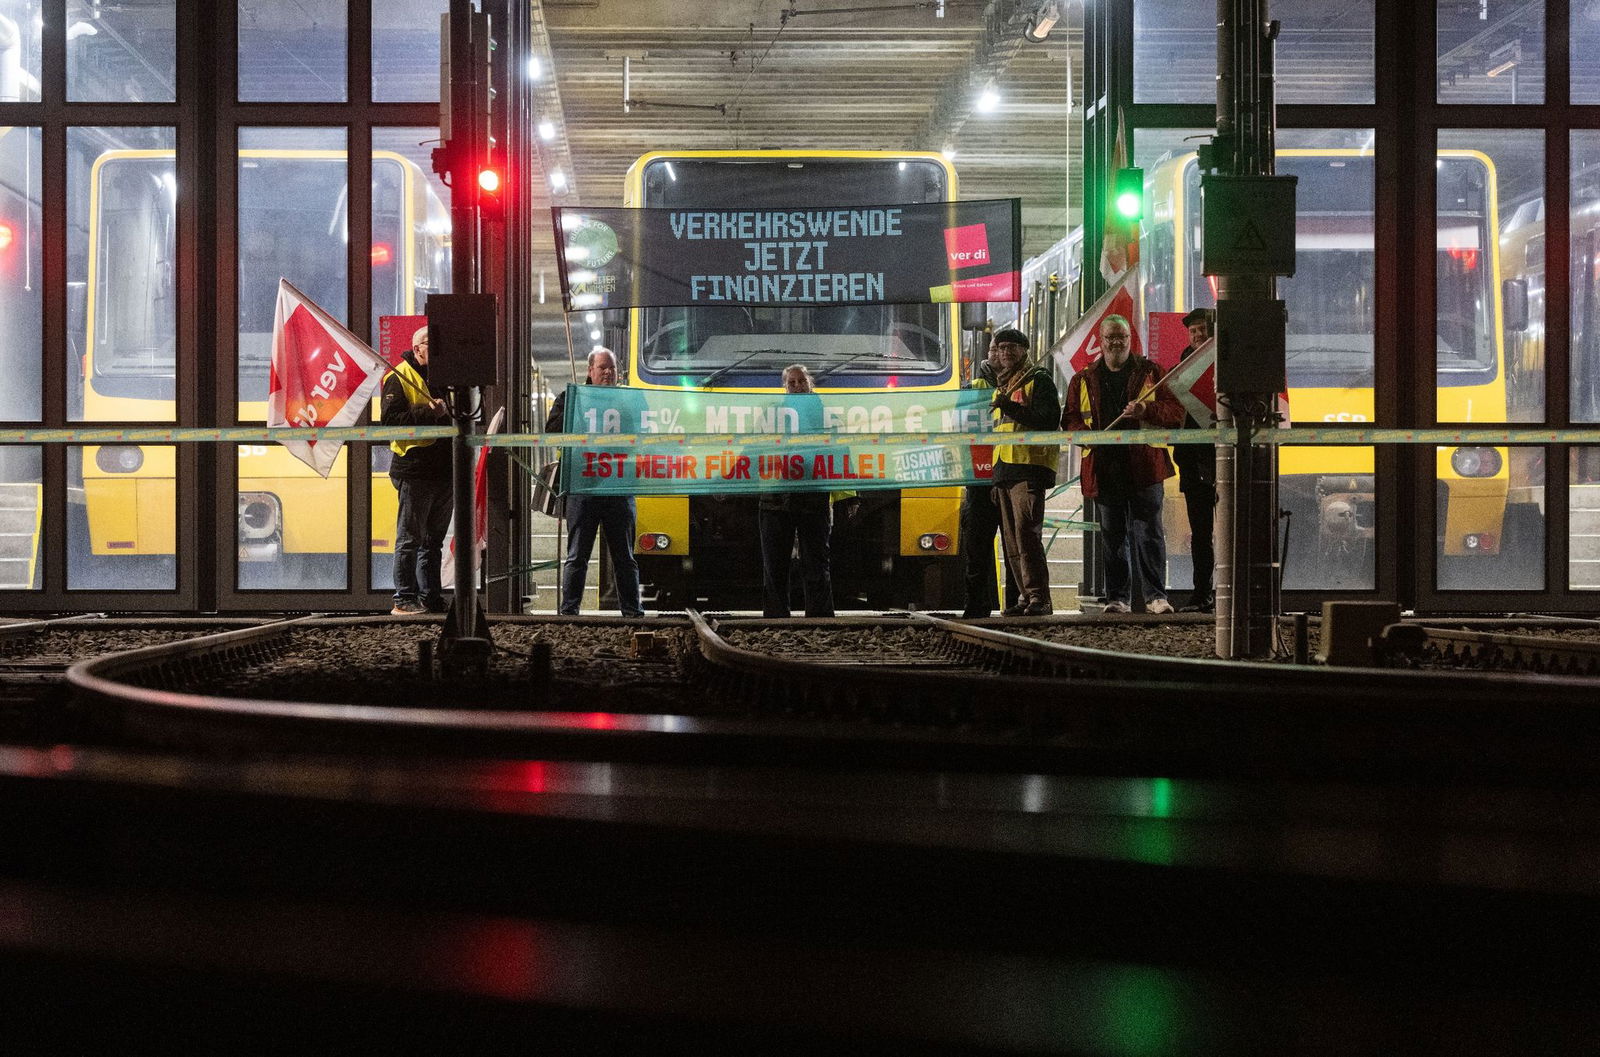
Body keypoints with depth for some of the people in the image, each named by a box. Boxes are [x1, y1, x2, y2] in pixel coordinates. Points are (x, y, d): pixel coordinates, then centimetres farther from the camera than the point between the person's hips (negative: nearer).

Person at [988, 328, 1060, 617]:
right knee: (1011, 538, 5)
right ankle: (1027, 596, 9)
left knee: (1025, 532, -17)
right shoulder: (1000, 385, 24)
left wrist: (1011, 407, -22)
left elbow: (1049, 420, -13)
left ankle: (1039, 598, -18)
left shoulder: (1038, 380, 0)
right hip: (1004, 470, 8)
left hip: (1029, 468, -8)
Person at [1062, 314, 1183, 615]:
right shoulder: (1083, 381, 15)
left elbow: (1176, 410, 3)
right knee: (1113, 536, 6)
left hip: (1144, 466, -2)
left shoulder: (1151, 372, 9)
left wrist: (1147, 410, -14)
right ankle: (1117, 598, 10)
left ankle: (1156, 596, -1)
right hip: (1104, 470, 2)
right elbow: (1069, 420, 13)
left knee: (1148, 533, -5)